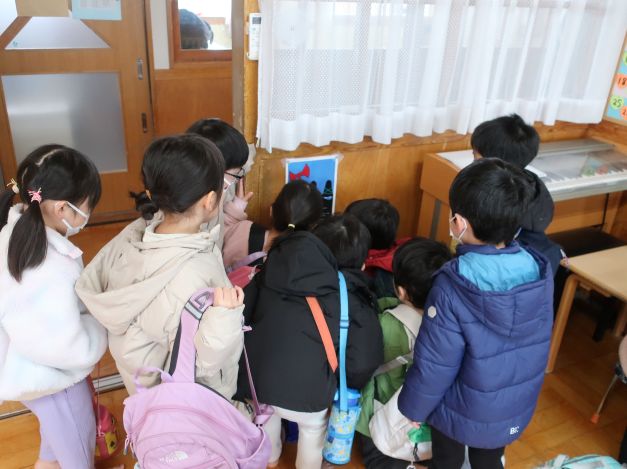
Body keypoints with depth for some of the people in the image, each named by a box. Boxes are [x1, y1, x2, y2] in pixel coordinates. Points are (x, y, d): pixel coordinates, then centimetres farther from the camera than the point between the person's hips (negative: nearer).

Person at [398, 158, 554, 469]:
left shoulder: (452, 286, -33)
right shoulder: (540, 271, -16)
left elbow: (434, 364, -23)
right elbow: (537, 345, -1)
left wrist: (413, 408, -5)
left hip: (463, 411, -4)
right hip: (516, 409, 4)